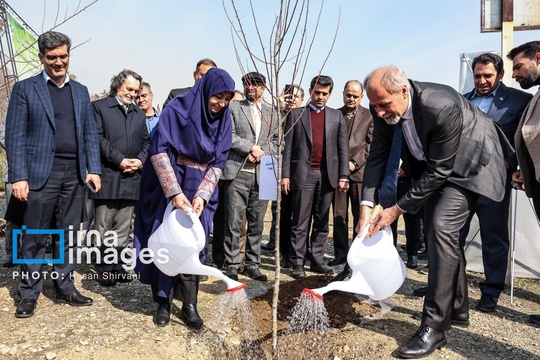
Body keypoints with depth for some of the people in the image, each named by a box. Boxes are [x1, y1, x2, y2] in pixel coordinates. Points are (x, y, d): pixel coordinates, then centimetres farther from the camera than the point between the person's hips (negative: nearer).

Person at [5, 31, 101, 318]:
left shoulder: (80, 91, 14)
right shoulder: (25, 89, 2)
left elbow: (90, 133, 12)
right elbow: (15, 135, -3)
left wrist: (94, 169, 2)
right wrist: (18, 177, -11)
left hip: (75, 174, 4)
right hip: (41, 173, -3)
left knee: (69, 234, 10)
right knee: (35, 237, 4)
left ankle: (65, 287, 23)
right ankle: (29, 294, 17)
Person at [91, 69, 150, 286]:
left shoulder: (139, 114, 21)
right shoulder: (99, 106, 5)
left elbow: (146, 142, 18)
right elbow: (98, 138, -6)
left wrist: (139, 160, -2)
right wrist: (120, 160, -12)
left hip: (131, 177, 4)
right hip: (107, 175, -4)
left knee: (124, 227, 8)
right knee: (104, 227, 0)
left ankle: (120, 265, 16)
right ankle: (104, 268, 9)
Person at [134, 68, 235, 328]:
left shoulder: (223, 121, 1)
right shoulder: (176, 109, -11)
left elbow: (218, 163, -1)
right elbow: (158, 151, -16)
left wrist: (202, 196, -15)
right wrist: (175, 192, -23)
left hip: (199, 191, 3)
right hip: (167, 186, -2)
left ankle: (189, 304, 13)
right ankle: (163, 301, 19)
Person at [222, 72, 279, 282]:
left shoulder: (272, 113, 16)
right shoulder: (233, 108, 8)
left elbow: (276, 141, 13)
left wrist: (261, 152, -5)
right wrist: (251, 148, -10)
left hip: (262, 173, 3)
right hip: (238, 172, -3)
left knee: (257, 223, 7)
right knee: (233, 222, -1)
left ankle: (252, 264, 18)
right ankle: (232, 265, 9)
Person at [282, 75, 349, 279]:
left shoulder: (337, 116, 13)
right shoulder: (296, 114, 7)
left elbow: (343, 147, 7)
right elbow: (288, 147, 2)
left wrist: (343, 176, -2)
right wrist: (285, 175, -5)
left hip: (327, 175, 3)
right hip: (304, 174, -2)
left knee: (322, 221, 9)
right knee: (300, 222, 0)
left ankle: (317, 260, 18)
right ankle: (297, 263, 6)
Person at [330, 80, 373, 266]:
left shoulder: (369, 115, 4)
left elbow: (372, 143, -1)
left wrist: (355, 163, -10)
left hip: (360, 172, -2)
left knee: (361, 216, 3)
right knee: (339, 215, 5)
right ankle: (340, 253, 15)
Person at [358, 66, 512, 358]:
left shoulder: (442, 107, -38)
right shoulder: (384, 109, -18)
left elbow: (440, 170, -31)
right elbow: (378, 155, -11)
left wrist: (398, 209, -27)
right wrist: (367, 204, -20)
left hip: (469, 162, -7)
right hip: (432, 164, 8)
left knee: (441, 227, -20)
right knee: (434, 228, 9)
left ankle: (434, 326, -11)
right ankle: (457, 307, 27)